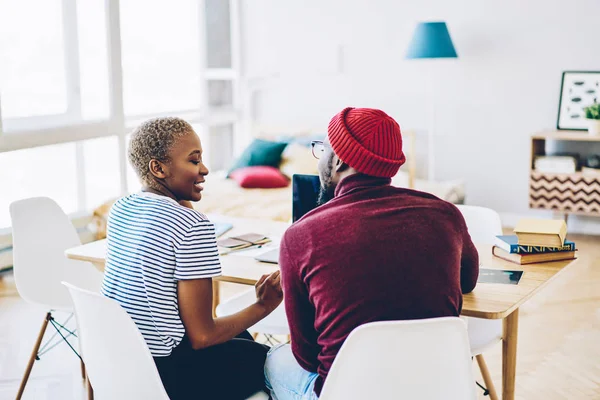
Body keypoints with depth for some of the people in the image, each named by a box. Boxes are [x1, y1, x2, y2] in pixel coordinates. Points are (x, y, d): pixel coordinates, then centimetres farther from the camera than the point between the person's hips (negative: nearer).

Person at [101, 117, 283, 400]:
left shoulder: (119, 210, 2)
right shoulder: (193, 226, -21)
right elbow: (202, 336, -18)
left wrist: (181, 200, 11)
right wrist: (263, 307, -5)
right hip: (165, 374, -8)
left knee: (242, 340, 28)